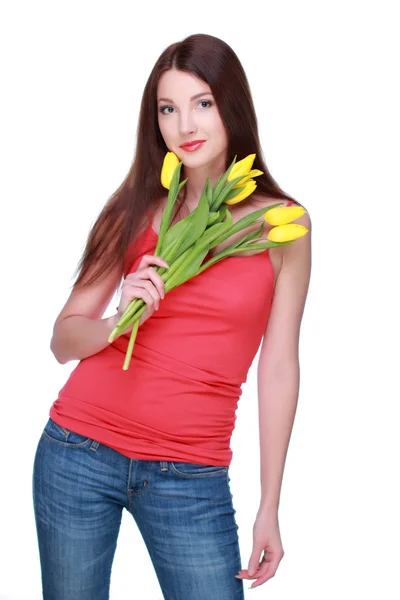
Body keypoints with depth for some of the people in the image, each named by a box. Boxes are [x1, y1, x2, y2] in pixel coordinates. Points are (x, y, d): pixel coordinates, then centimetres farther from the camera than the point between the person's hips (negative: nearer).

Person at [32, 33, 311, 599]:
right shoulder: (138, 209, 3)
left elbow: (278, 367, 2)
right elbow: (64, 339, 6)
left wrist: (269, 508, 2)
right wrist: (122, 319, -15)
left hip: (191, 479, -1)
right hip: (80, 452, 1)